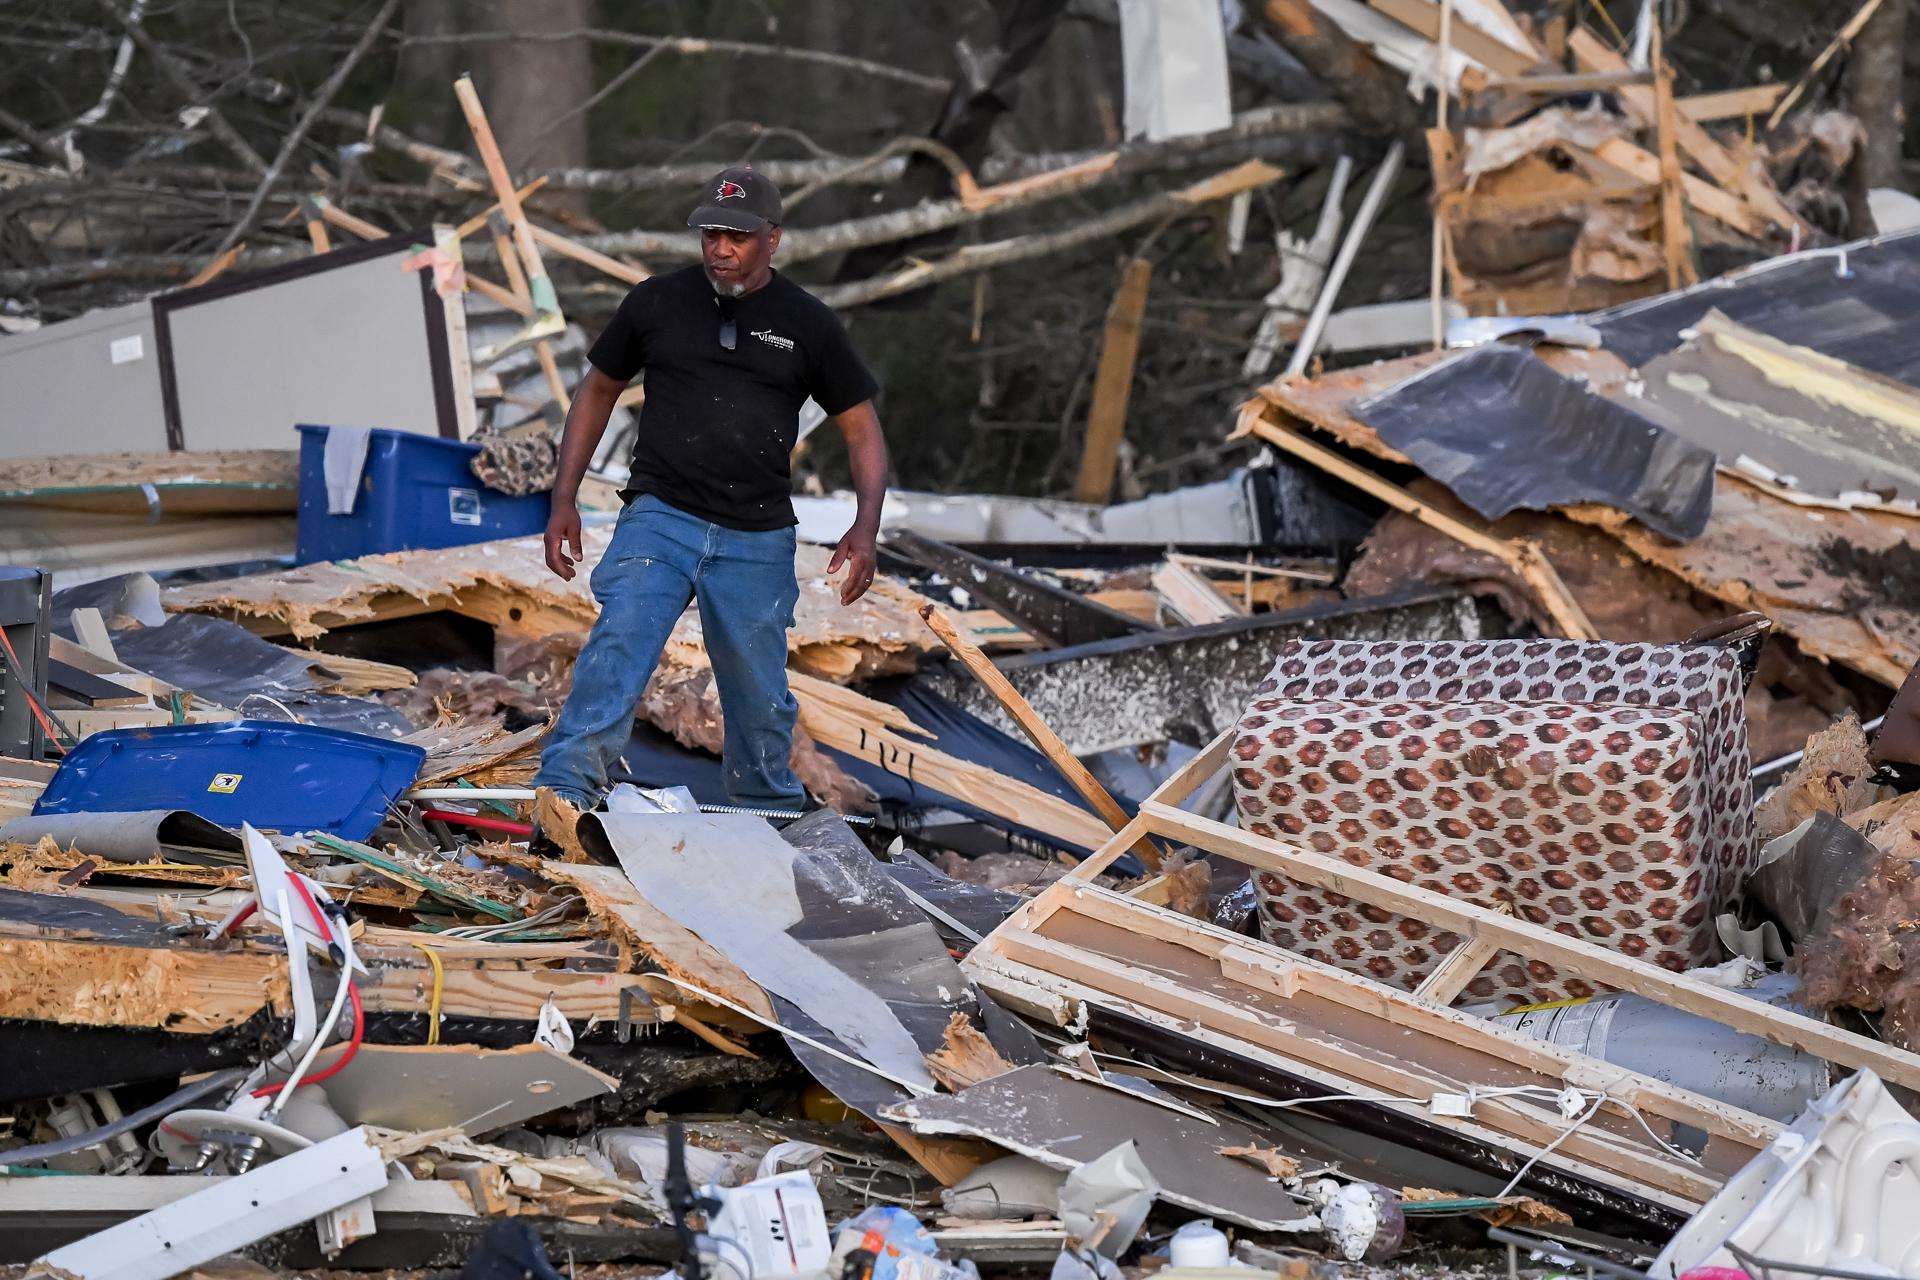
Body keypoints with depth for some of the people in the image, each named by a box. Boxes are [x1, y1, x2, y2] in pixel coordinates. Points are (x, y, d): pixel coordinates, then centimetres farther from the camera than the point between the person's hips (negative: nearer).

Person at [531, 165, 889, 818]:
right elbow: (598, 391, 16)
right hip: (659, 516, -1)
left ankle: (770, 813, 30)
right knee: (617, 646, -23)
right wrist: (564, 500, 8)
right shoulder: (657, 302, 5)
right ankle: (562, 790, -30)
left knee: (759, 693, 8)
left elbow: (861, 427, 9)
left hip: (757, 539, 1)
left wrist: (866, 526, -7)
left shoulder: (807, 324, 4)